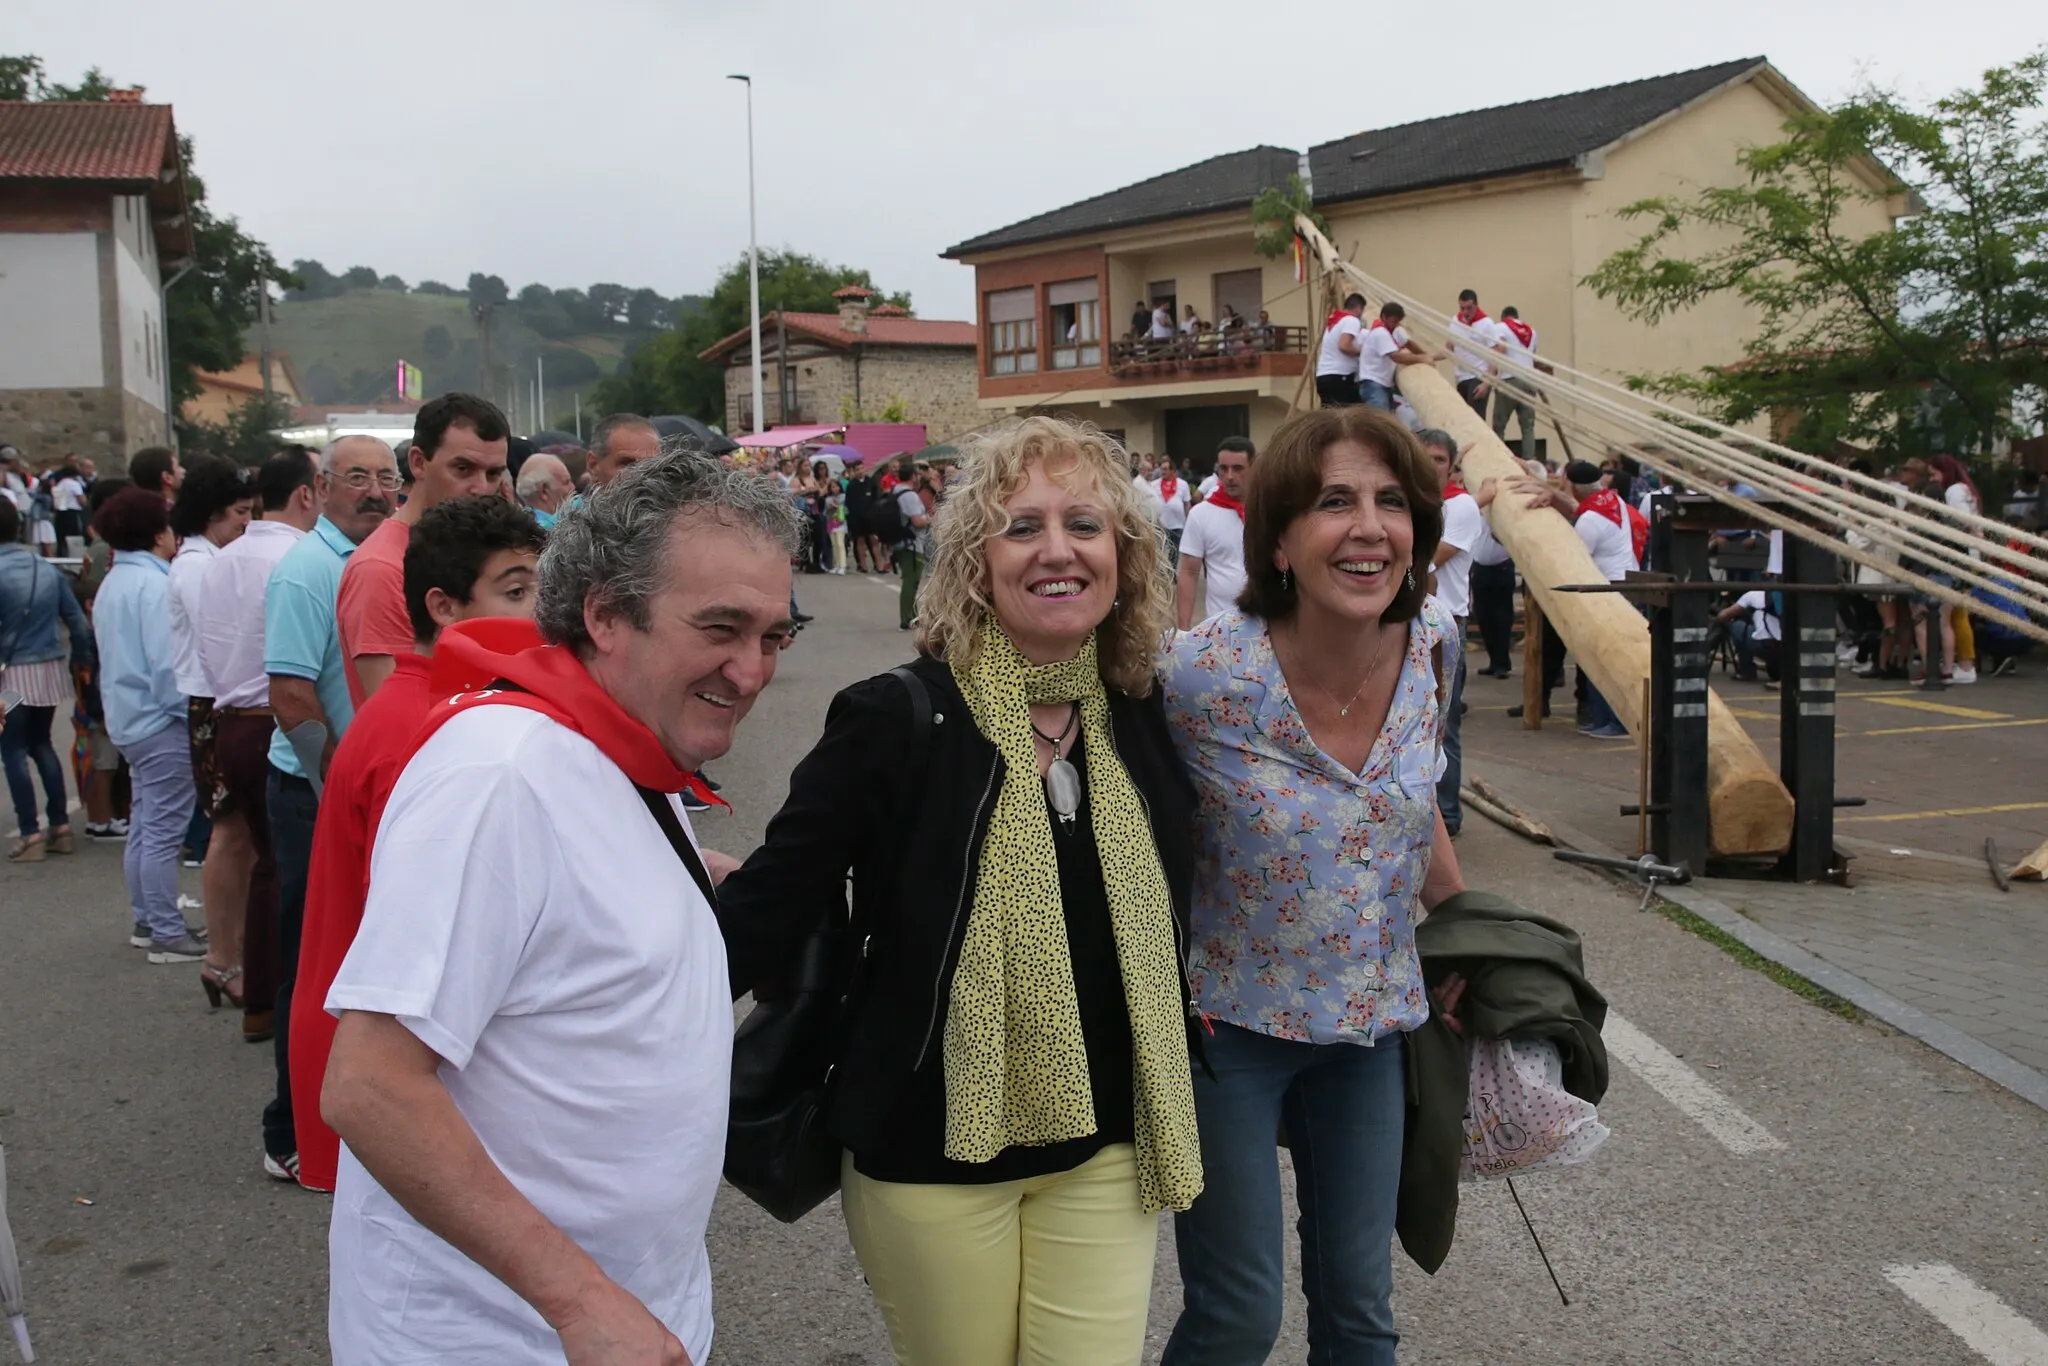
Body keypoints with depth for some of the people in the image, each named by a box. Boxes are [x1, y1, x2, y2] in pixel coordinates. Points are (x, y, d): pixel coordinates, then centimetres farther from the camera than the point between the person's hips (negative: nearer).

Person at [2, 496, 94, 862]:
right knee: (41, 743, 19)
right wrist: (84, 658, 19)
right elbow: (77, 620, 8)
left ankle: (30, 835, 4)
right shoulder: (48, 570, 4)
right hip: (50, 669, 6)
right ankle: (60, 826, 19)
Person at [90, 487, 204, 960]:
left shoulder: (111, 584, 13)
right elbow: (166, 663, -22)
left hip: (128, 721, 10)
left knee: (144, 826, 17)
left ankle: (148, 919, 26)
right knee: (163, 832, -5)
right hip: (162, 724, -10)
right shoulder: (154, 585, -18)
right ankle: (168, 934, 0)